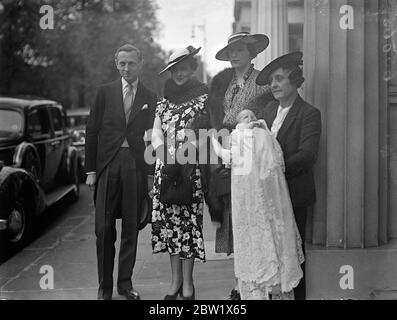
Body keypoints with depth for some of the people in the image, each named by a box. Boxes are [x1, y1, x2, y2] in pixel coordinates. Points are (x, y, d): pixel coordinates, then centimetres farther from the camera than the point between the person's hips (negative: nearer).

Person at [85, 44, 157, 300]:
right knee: (104, 228, 0)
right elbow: (92, 132, 7)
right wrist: (91, 169, 0)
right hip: (108, 165, 0)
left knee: (131, 227, 6)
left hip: (136, 166, 1)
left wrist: (151, 172, -3)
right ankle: (105, 285, 11)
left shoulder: (150, 98, 9)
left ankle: (125, 282, 17)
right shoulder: (105, 92, 8)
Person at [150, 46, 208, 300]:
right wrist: (166, 162, -4)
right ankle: (175, 280, 14)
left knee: (189, 220, -3)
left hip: (190, 168, -4)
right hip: (165, 168, 4)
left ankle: (188, 282, 6)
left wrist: (182, 163, -13)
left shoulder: (203, 98, 1)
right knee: (169, 221, 4)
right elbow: (156, 133, 10)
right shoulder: (164, 101, 15)